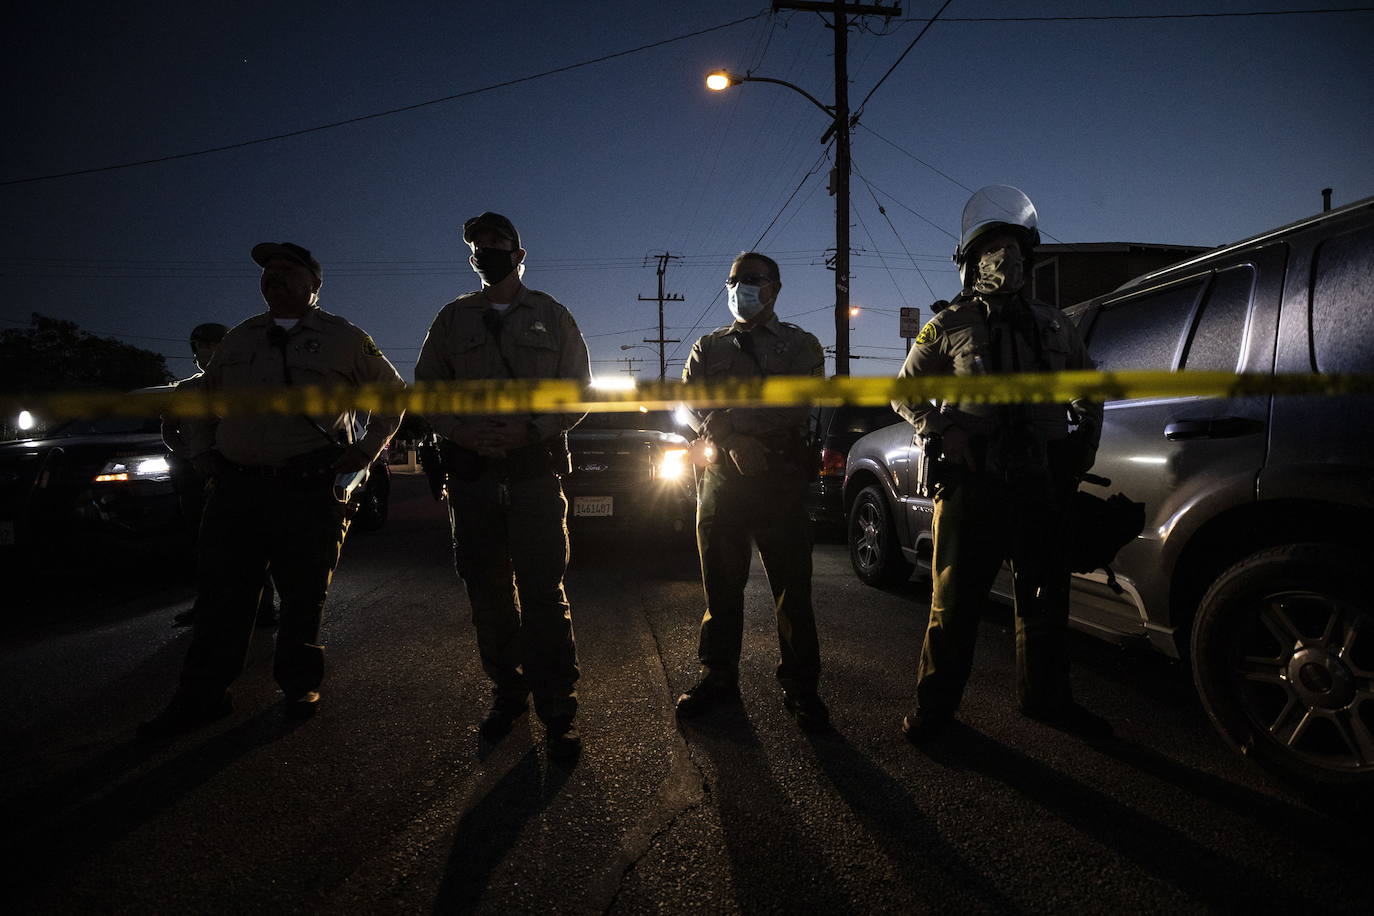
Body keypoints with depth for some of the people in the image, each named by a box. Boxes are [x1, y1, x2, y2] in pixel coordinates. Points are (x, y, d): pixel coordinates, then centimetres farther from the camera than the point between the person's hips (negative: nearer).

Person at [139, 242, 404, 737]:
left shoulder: (343, 338, 6)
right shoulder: (238, 340, 18)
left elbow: (393, 392, 11)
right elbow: (202, 401, 28)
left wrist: (370, 447, 1)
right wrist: (203, 455, 15)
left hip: (310, 488, -3)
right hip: (237, 487, 4)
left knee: (304, 595, 5)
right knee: (222, 594, 5)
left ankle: (300, 685, 19)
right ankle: (201, 694, 15)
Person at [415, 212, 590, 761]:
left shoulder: (551, 317, 11)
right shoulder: (452, 319, 15)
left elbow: (578, 393, 6)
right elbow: (427, 391, 13)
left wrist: (530, 429, -11)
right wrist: (463, 432, -8)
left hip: (536, 472, -3)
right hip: (471, 471, 3)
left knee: (542, 592, -8)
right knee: (488, 593, 7)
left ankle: (557, 712, -2)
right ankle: (507, 693, 21)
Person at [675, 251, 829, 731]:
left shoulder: (801, 345, 13)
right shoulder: (709, 346, 19)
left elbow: (798, 404, -4)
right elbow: (692, 401, 3)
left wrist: (728, 422, -12)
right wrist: (732, 441, -14)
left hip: (782, 472, -2)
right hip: (721, 472, 2)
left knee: (792, 584, -1)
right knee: (720, 583, 7)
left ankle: (799, 685, 10)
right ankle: (718, 675, 20)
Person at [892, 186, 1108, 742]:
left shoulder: (1052, 325, 14)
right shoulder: (949, 326, 2)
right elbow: (904, 390, 7)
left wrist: (1087, 437, 12)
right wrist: (939, 430, -9)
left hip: (1041, 482, 5)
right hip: (972, 481, -4)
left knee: (1045, 597, 13)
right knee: (956, 598, 1)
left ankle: (1046, 697, 30)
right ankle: (936, 704, 14)